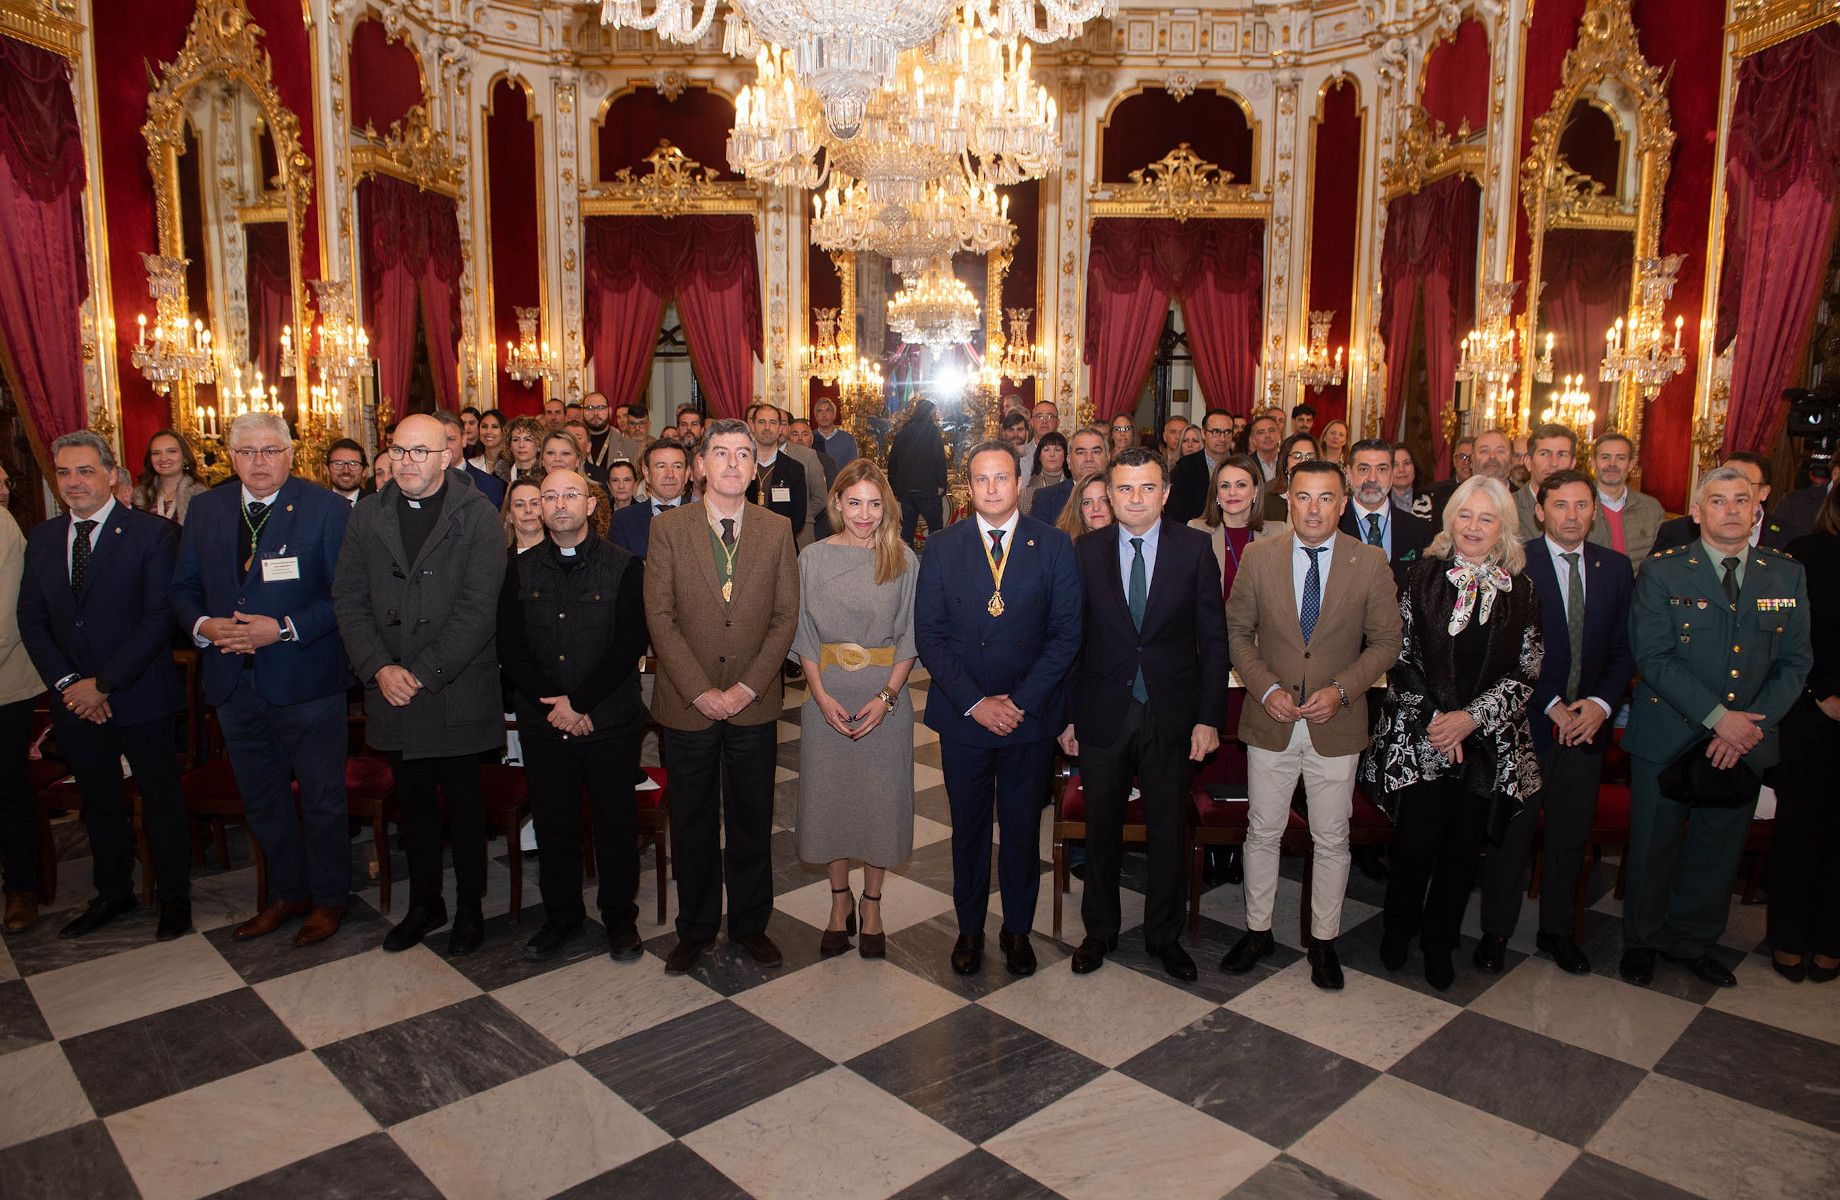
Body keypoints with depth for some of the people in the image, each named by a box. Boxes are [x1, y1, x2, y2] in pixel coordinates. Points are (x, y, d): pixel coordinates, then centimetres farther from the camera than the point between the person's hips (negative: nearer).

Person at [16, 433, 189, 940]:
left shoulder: (152, 533, -10)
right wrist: (67, 682, -6)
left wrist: (104, 684, -15)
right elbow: (31, 618, 7)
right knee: (97, 801, 17)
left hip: (140, 697, -5)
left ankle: (175, 897, 22)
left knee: (160, 798, 7)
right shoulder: (42, 537, 7)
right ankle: (113, 893, 34)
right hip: (75, 701, 5)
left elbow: (159, 617, -14)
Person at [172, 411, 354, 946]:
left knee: (322, 800, 8)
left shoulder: (327, 509, -9)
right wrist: (203, 625, -10)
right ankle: (287, 893, 37)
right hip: (234, 682, 5)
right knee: (262, 802, 19)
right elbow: (184, 587, 10)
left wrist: (284, 629, -22)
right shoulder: (205, 509, 6)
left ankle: (329, 898, 26)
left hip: (305, 681, -5)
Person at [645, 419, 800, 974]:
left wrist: (747, 687, -10)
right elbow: (660, 616, -7)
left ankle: (750, 924, 29)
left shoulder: (777, 530, 1)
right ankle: (695, 928, 28)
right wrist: (700, 691, -13)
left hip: (754, 702, 1)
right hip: (687, 702, -1)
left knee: (752, 821, 12)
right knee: (692, 822, 11)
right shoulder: (668, 528, -3)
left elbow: (786, 617, -1)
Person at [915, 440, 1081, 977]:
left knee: (1022, 827, 11)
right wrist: (974, 702, -12)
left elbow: (1066, 633, -5)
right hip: (962, 714, 1)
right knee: (968, 827, 13)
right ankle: (969, 928, 31)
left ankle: (1018, 929, 30)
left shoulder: (1054, 545, -3)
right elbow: (929, 635, -4)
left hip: (1031, 713, 0)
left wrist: (1021, 701, -12)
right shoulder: (942, 547, -1)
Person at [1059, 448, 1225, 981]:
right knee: (1101, 831, 13)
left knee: (1169, 833, 11)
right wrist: (1066, 715, 0)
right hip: (1103, 714, 1)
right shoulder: (1087, 552, 0)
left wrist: (1209, 717, -7)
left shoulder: (1194, 548, -4)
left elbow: (1213, 638, -2)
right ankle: (1099, 931, 33)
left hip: (1170, 716, -1)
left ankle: (1164, 936, 31)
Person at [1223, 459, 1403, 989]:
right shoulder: (1258, 556, -3)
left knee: (1331, 839, 11)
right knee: (1262, 832, 12)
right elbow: (1238, 631, 3)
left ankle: (1324, 940, 29)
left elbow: (1385, 642, 0)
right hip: (1270, 721, 1)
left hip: (1336, 724, 0)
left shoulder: (1371, 563, -5)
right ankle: (1257, 931, 29)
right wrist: (1266, 689, -10)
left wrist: (1341, 690, -14)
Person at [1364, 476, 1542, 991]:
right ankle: (1398, 930, 25)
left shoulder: (1521, 589, 3)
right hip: (1418, 735, -2)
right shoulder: (1423, 575, -1)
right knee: (1415, 840, 0)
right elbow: (1400, 657, -2)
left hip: (1490, 740, 2)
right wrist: (1433, 718, -10)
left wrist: (1472, 717, -10)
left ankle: (1439, 941, 27)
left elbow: (1527, 671, 2)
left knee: (1466, 844, 7)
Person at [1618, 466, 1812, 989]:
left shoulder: (1787, 574, 4)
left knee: (1719, 848, 14)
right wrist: (1717, 716, -19)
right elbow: (1653, 657, -13)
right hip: (1668, 737, -3)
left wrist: (1750, 725, -10)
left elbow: (1795, 662, 2)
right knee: (1652, 847, 8)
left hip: (1746, 741, 3)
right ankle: (1642, 941, 29)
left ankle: (1692, 941, 35)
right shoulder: (1662, 571, -7)